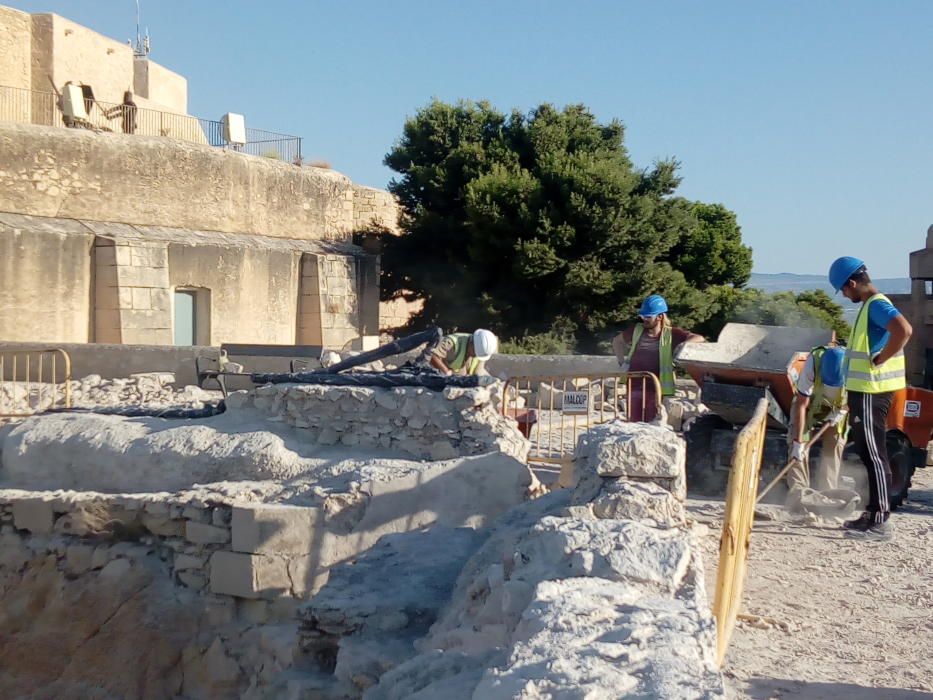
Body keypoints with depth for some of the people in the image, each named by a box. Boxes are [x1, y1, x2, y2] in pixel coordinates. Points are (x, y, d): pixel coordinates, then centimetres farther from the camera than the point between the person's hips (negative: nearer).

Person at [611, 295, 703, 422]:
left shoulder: (671, 334, -1)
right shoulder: (637, 330, 8)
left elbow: (699, 339, -6)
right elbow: (617, 341, 24)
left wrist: (682, 345, -21)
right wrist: (622, 362, 13)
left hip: (656, 389, -3)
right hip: (634, 387, 3)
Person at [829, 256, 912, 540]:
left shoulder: (877, 305, -16)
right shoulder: (870, 306, 16)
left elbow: (904, 330, -34)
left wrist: (878, 360, -22)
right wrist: (851, 396, 23)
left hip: (871, 391, -10)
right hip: (864, 390, 10)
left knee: (874, 455, -7)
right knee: (870, 454, 14)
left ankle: (881, 522, -4)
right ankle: (873, 514, 22)